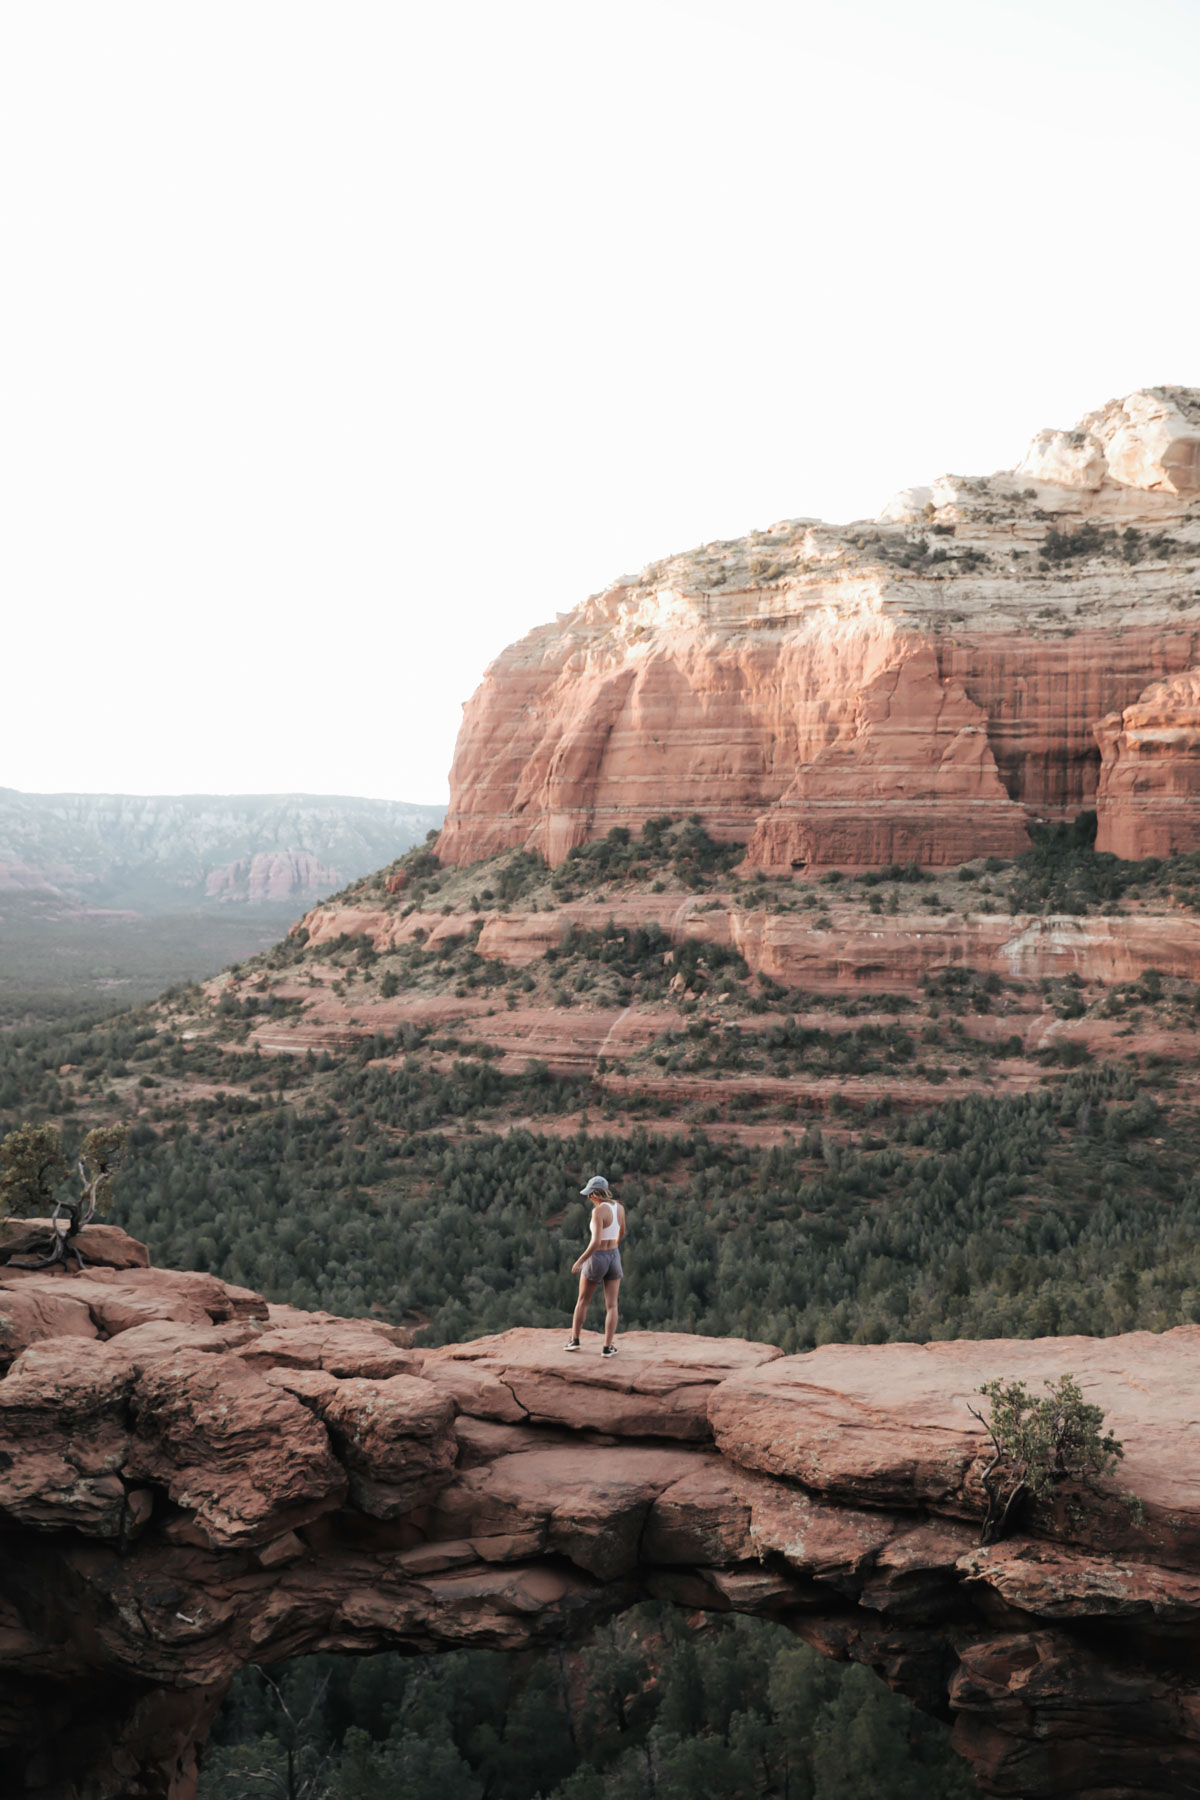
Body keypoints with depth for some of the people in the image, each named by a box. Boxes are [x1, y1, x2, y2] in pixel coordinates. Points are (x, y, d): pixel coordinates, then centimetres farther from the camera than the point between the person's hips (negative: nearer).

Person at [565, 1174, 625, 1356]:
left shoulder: (598, 1211, -21)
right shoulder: (619, 1207, 0)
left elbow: (596, 1242, -27)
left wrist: (579, 1261, -18)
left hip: (596, 1260, -5)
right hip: (613, 1258, 5)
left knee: (582, 1301, 16)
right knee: (611, 1306, 7)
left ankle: (574, 1340, 24)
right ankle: (607, 1347, 1)